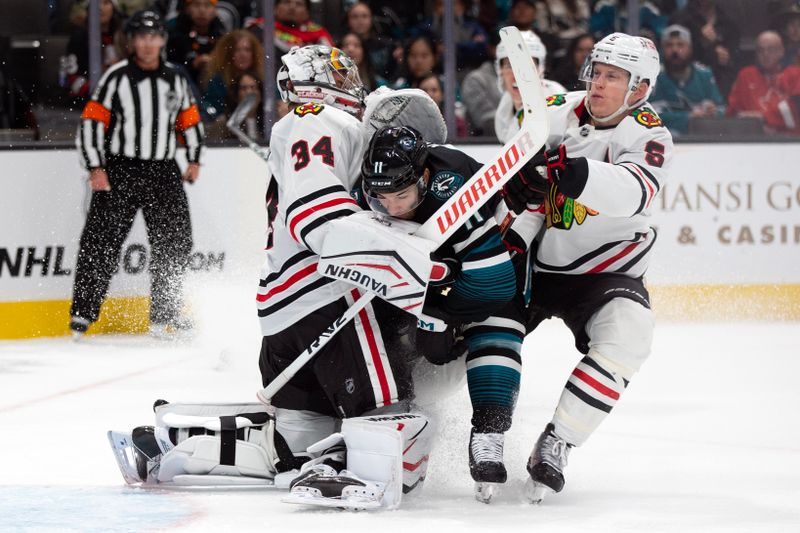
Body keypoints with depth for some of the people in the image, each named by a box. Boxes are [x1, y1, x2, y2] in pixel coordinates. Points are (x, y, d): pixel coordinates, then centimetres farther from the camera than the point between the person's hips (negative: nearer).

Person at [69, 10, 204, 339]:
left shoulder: (175, 79, 9)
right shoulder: (116, 78, -6)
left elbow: (190, 119, 21)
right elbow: (92, 122, -7)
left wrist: (194, 160, 13)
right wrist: (96, 168, -13)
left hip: (163, 172, 4)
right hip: (119, 171, -4)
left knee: (175, 240, 4)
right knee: (102, 241, -8)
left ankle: (164, 316, 16)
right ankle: (83, 311, -4)